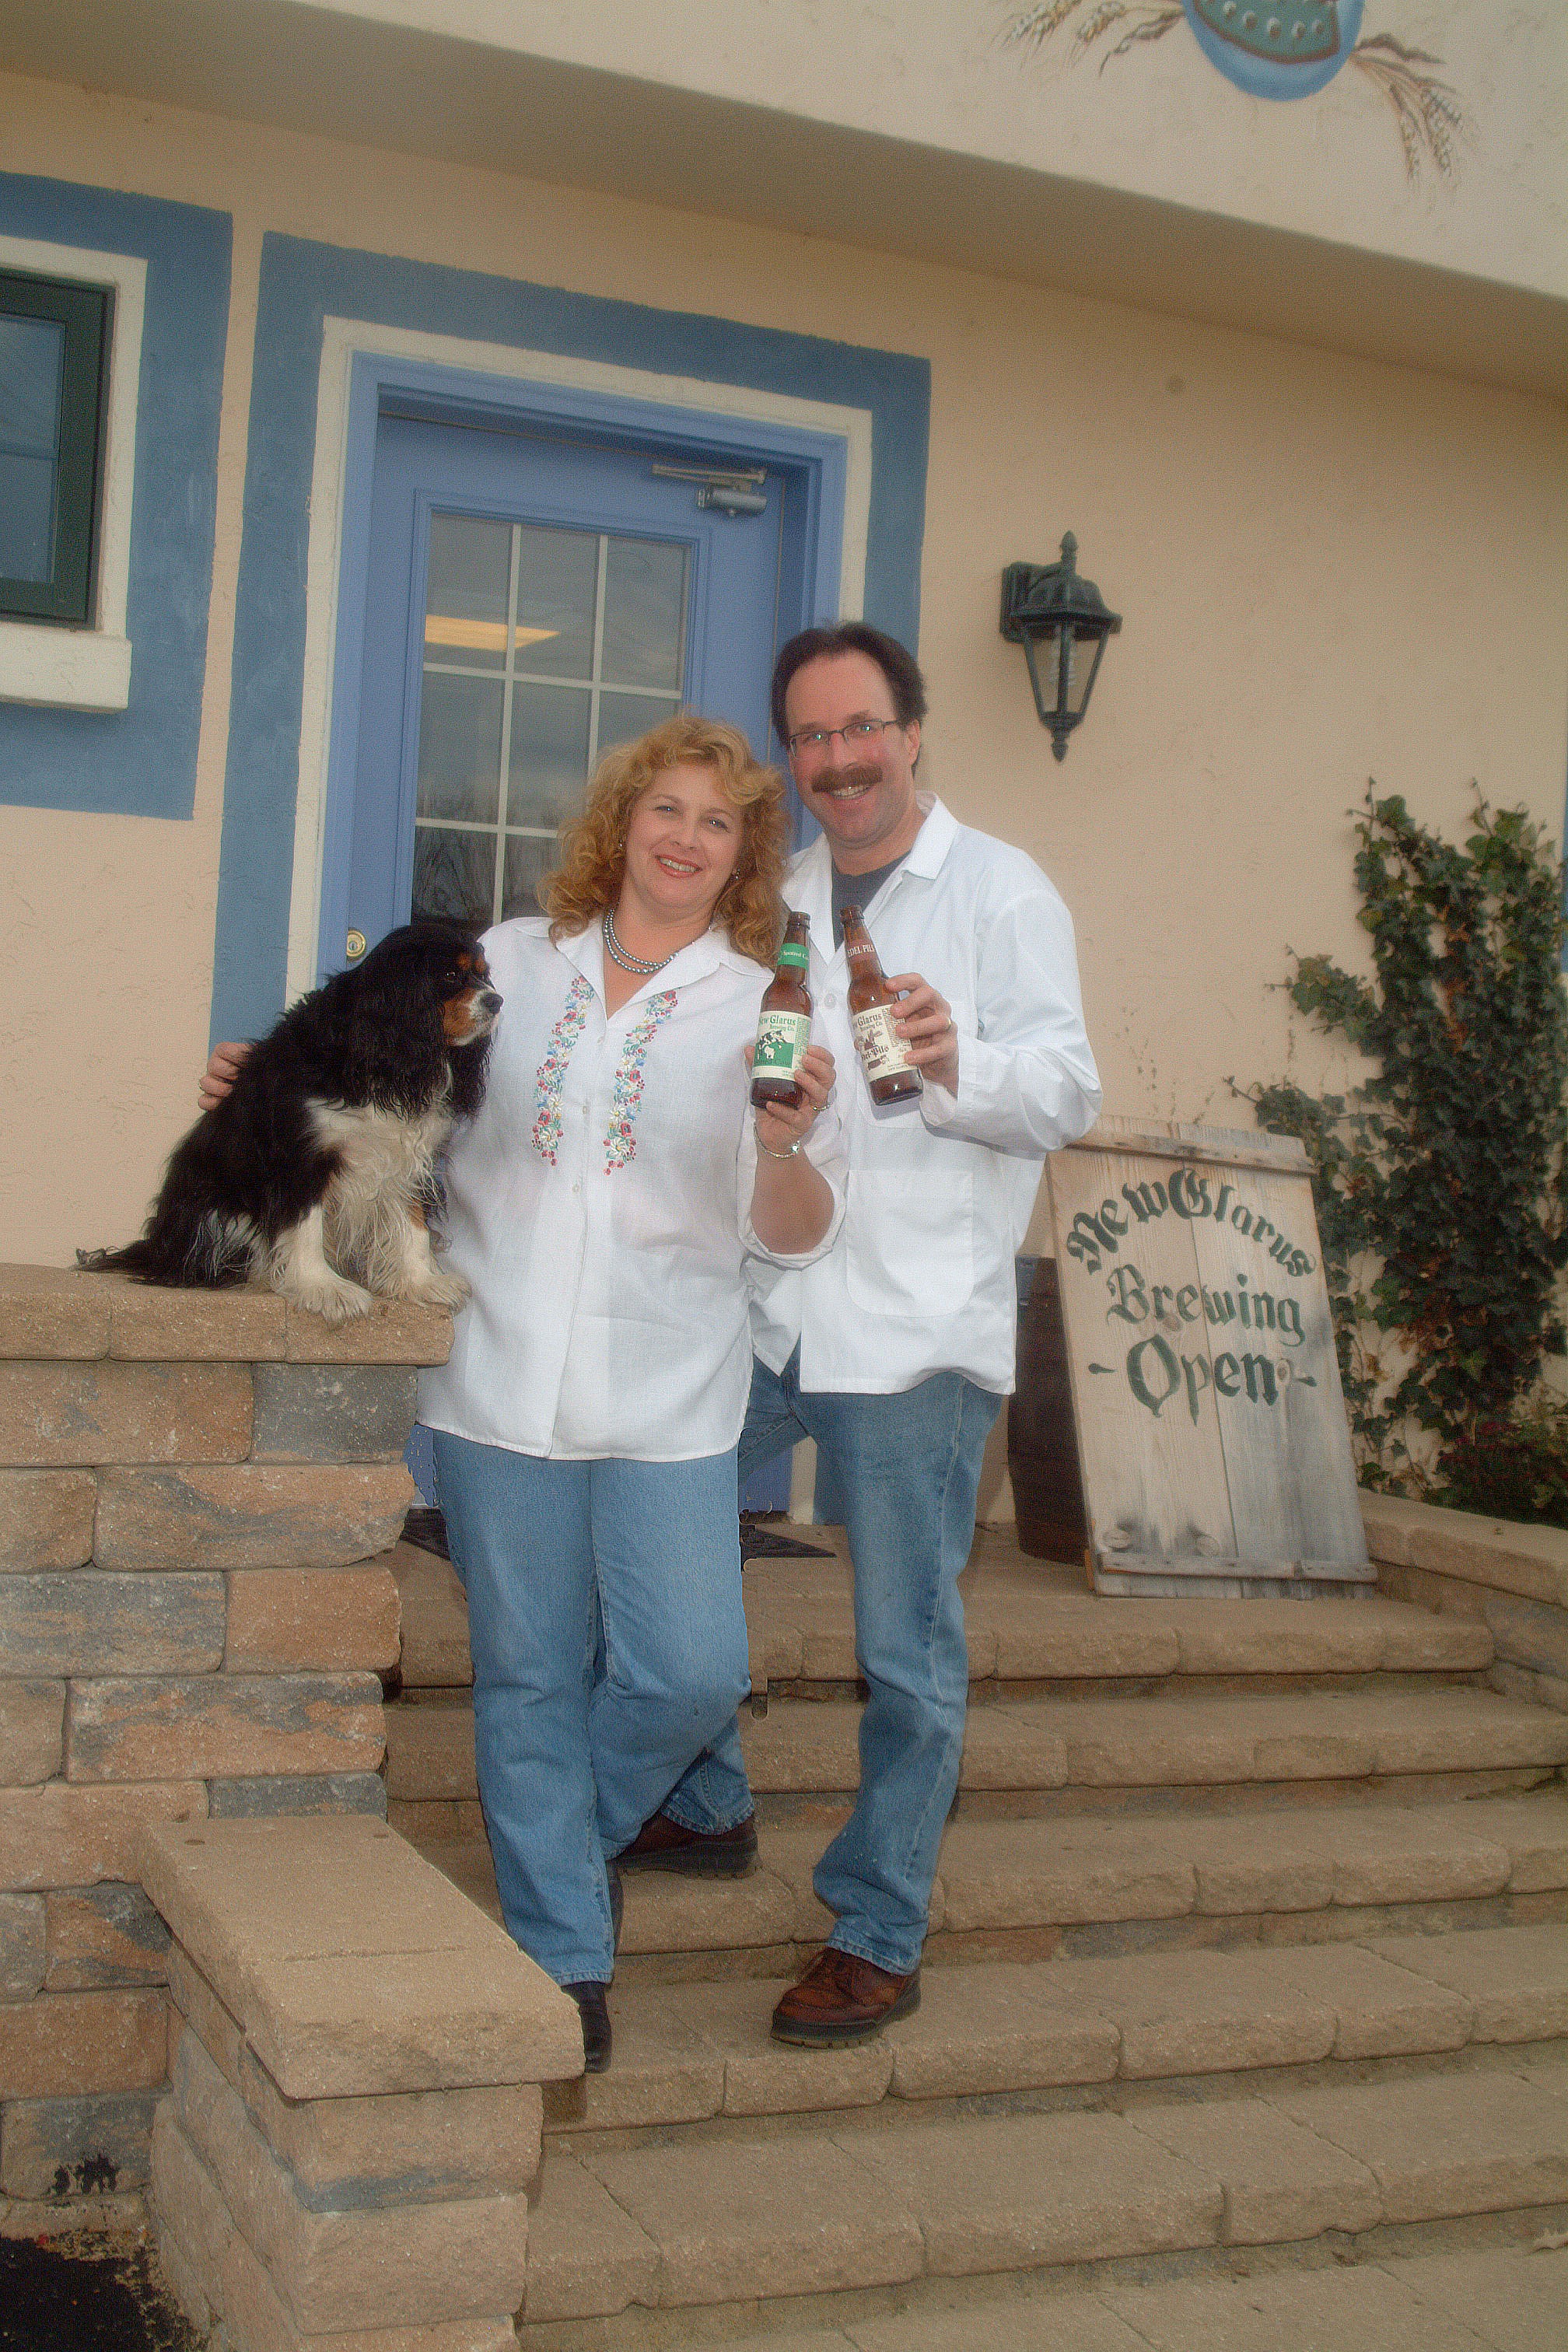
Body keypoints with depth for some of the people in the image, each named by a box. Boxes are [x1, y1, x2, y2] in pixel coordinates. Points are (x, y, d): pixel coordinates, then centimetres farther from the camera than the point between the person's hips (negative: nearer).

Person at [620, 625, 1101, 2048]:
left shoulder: (1000, 891, -2)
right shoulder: (778, 902, 16)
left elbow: (1068, 1092, -12)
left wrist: (958, 1064, -30)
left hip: (916, 1336, -6)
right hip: (766, 1313, 6)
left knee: (908, 1656, 0)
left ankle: (880, 1940, 15)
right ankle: (701, 1810, 32)